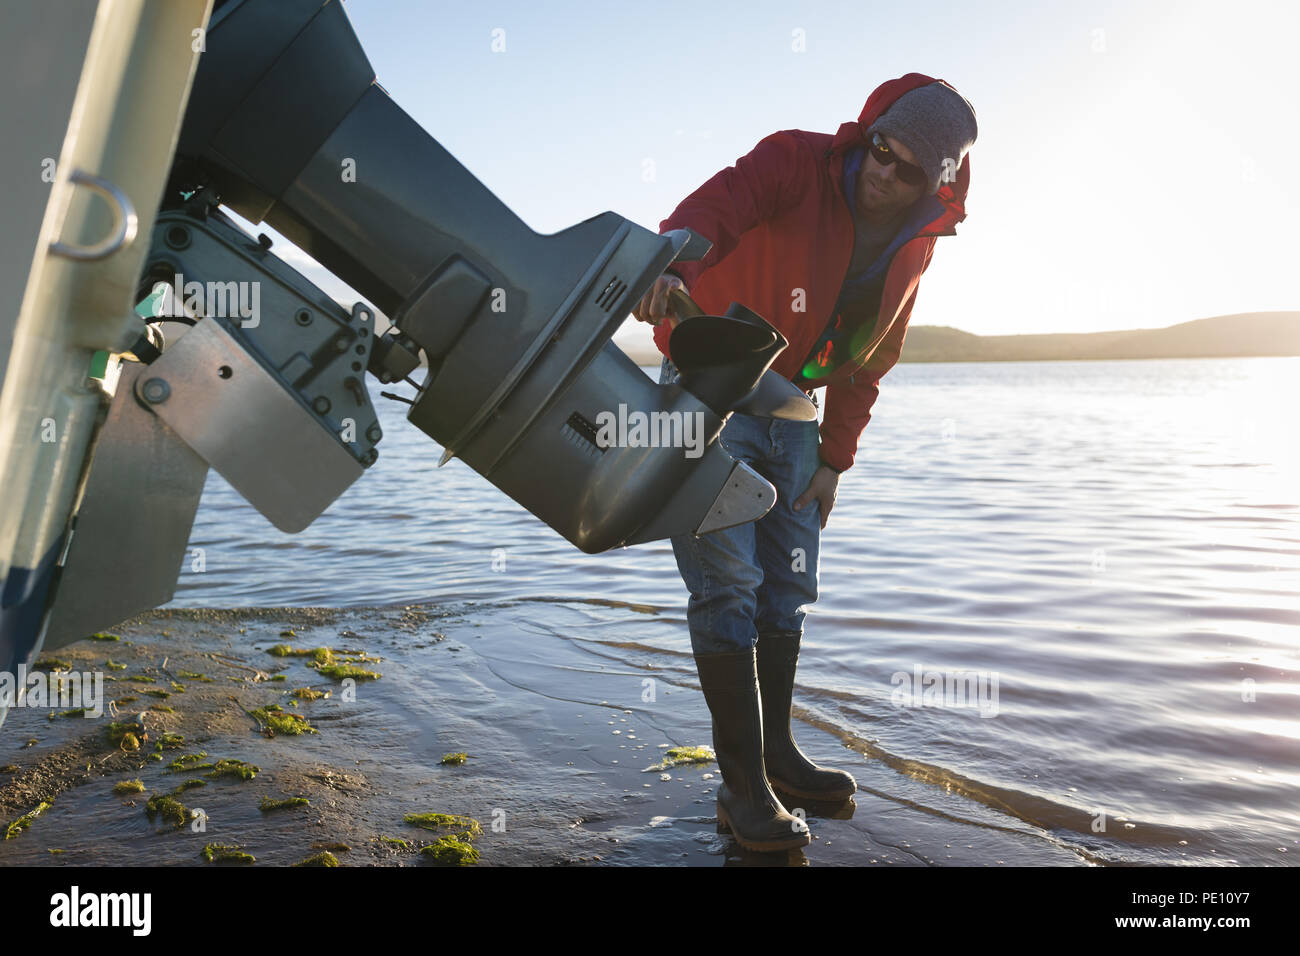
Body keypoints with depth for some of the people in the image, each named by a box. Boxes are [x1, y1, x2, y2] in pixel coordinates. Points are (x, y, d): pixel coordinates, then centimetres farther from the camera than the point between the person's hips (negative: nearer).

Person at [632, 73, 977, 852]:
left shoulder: (913, 249, 3)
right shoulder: (798, 162, -16)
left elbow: (868, 362, 9)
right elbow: (720, 204, -37)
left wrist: (834, 459, 5)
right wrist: (674, 265, -59)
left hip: (788, 408, 7)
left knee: (788, 583, 10)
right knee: (727, 582, -12)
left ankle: (775, 751, 27)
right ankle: (743, 787, -3)